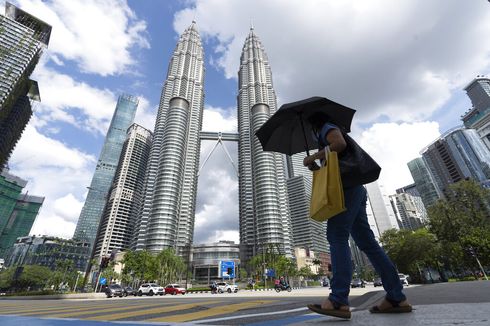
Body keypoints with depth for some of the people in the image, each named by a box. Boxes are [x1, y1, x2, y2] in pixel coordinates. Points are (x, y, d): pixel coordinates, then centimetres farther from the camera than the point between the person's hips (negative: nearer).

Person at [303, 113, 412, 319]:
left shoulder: (328, 128, 6)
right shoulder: (326, 137, 32)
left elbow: (340, 143, -17)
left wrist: (313, 157, -10)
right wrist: (316, 167, 17)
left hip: (347, 187, -10)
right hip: (355, 189, 10)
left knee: (337, 236, -18)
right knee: (366, 241, 5)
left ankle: (339, 300, -23)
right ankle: (397, 298, 6)